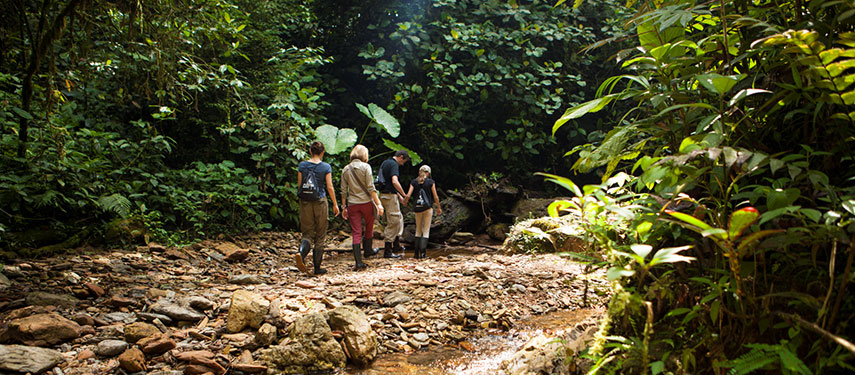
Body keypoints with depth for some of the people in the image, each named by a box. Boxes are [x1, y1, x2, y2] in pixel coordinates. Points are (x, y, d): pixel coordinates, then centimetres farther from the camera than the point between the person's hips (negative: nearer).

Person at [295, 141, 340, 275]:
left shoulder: (302, 165, 2)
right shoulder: (326, 167, -4)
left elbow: (300, 185, 5)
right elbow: (330, 187, -5)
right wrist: (335, 204, 4)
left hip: (305, 202, 2)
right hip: (320, 201, -2)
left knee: (307, 233, 8)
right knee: (320, 235, 7)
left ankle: (301, 253, -24)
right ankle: (317, 268, 10)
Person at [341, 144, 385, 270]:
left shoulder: (346, 169, 7)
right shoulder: (365, 167, -5)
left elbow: (344, 191, 7)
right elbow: (370, 188, -11)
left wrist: (344, 207, 13)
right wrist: (378, 203, -9)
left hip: (352, 204, 3)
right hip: (366, 202, -3)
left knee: (356, 233, 1)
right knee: (369, 228, 20)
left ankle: (358, 262, -5)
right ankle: (367, 250, 35)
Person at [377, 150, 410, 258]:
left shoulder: (385, 163, 17)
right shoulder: (393, 164, -14)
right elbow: (395, 181, -27)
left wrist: (398, 195, 25)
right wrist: (404, 195, -18)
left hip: (384, 193, 10)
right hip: (390, 195, -10)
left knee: (399, 218, 20)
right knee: (393, 222, -6)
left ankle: (396, 245, 25)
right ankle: (387, 251, -3)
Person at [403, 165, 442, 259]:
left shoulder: (414, 182, 2)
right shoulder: (430, 182, -3)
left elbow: (408, 196, -3)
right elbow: (435, 197, -2)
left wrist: (405, 202, 17)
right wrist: (439, 208, 11)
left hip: (417, 208, 3)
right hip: (428, 208, -2)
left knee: (418, 230, 14)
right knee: (426, 231, 2)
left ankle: (416, 253, 11)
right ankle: (423, 252, -7)